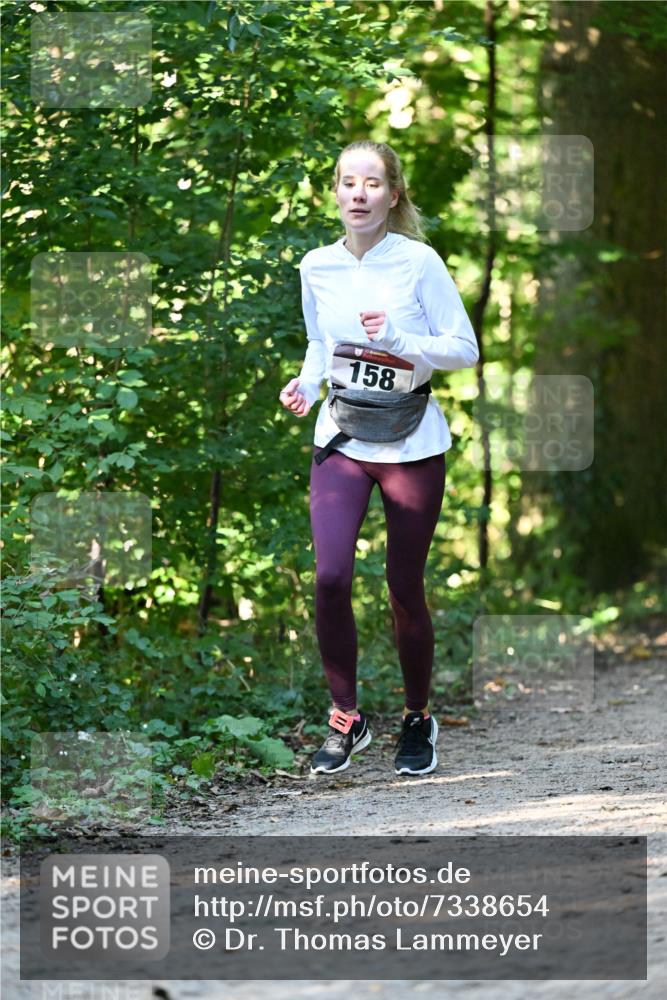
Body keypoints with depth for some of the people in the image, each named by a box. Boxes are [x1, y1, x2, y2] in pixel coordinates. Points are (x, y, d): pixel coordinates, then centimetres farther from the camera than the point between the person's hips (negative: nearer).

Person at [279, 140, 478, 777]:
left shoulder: (419, 263, -8)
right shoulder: (317, 268, 4)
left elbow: (465, 348, -6)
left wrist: (399, 341, -21)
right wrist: (306, 386, 0)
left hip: (411, 444, -2)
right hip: (340, 439, 2)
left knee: (405, 589, 4)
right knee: (329, 578, -14)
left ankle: (417, 720, 25)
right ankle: (345, 718, 2)